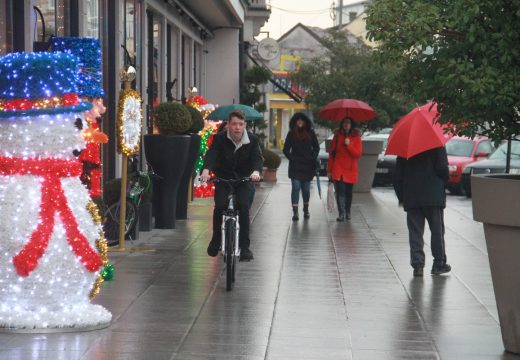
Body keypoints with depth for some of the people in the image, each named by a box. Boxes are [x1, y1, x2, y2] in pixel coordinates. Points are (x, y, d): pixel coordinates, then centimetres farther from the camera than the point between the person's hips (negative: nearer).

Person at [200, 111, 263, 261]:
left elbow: (257, 157, -23)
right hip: (223, 179, 0)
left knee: (244, 207, -19)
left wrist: (256, 171, -46)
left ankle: (244, 247, -12)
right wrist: (206, 170, -49)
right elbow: (211, 154, -28)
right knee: (219, 206, -19)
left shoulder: (252, 139, -11)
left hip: (243, 180, 0)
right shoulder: (220, 138, -13)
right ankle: (216, 240, 3)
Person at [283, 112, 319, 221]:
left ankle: (306, 209, 27)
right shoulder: (291, 134, 2)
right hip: (295, 166, -1)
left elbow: (316, 148, 11)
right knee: (296, 187, -9)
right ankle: (295, 212, -10)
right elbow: (286, 149, 7)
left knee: (306, 189, 8)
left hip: (308, 165, 1)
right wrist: (291, 158, -5)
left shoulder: (310, 133, 4)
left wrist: (313, 158, 0)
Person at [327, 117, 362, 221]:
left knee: (348, 192, 8)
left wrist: (349, 145, -18)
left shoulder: (356, 137, 3)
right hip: (338, 169, 0)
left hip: (350, 170, 0)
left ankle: (347, 213, 23)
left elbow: (358, 154, -4)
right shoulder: (337, 136, 6)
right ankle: (341, 214, -13)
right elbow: (331, 153, 8)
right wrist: (330, 170, 5)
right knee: (340, 191, -11)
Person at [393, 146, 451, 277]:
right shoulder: (437, 145, -5)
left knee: (415, 232, 4)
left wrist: (401, 196, 12)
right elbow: (443, 169, -11)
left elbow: (397, 175, 6)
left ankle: (417, 265, -2)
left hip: (411, 197, 2)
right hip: (434, 196, -2)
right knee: (437, 230, 8)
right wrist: (442, 185, 8)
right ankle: (439, 264, 11)